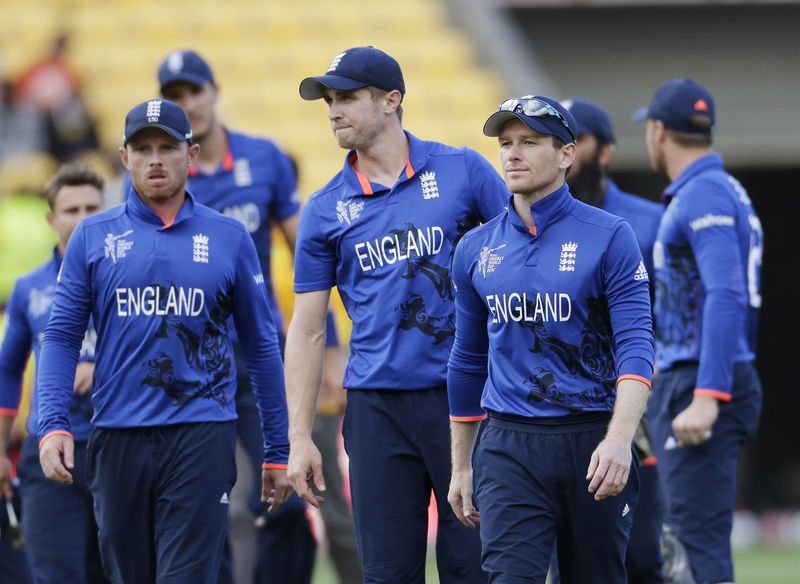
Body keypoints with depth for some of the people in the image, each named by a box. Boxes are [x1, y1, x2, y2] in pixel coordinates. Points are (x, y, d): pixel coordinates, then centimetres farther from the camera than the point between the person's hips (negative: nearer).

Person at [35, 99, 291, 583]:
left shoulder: (228, 237, 6)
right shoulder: (93, 237, 7)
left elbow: (262, 345, 9)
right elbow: (62, 338, 5)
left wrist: (278, 451, 8)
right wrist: (53, 425, -10)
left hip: (202, 438, -2)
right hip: (118, 438, 2)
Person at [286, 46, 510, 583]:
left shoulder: (462, 171, 2)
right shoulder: (325, 210, 7)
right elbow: (307, 330, 8)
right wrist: (299, 438, 3)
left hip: (462, 396, -2)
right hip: (378, 407, 2)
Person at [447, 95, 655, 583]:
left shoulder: (609, 236, -2)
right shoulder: (476, 248, 10)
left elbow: (636, 348, -10)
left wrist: (619, 439, -24)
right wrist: (461, 466, 19)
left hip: (591, 446, -2)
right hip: (509, 447, 2)